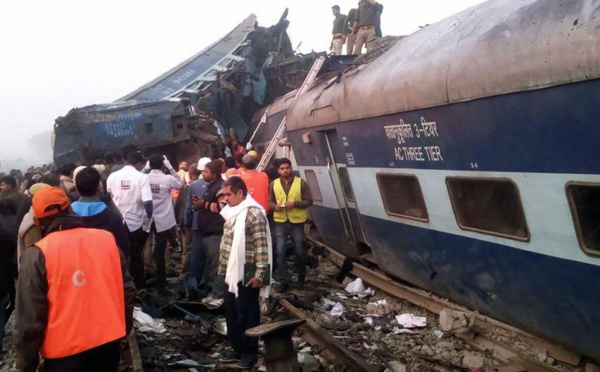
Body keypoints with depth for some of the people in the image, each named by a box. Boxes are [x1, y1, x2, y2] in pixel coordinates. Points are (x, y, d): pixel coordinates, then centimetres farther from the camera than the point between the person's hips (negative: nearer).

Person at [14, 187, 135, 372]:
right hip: (109, 342, 4)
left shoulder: (37, 254, -12)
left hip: (65, 351, -3)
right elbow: (127, 290, 5)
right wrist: (124, 328, 19)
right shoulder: (106, 238, -1)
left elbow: (29, 318, -11)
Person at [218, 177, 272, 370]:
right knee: (231, 312, 16)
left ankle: (250, 353, 16)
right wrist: (223, 267, 20)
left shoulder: (254, 214, -17)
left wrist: (260, 275, -21)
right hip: (231, 274, 9)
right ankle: (237, 349, 29)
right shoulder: (232, 212, 12)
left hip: (246, 275, -9)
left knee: (247, 315, 2)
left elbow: (262, 246, -20)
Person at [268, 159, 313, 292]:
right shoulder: (274, 184, 4)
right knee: (280, 252, -3)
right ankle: (284, 281, 8)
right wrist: (275, 206, -13)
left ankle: (301, 277, 33)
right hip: (280, 222, 1)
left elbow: (309, 201, -3)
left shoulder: (301, 183, -4)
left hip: (297, 222, -1)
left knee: (300, 251, 11)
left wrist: (295, 204, -19)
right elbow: (270, 201, 10)